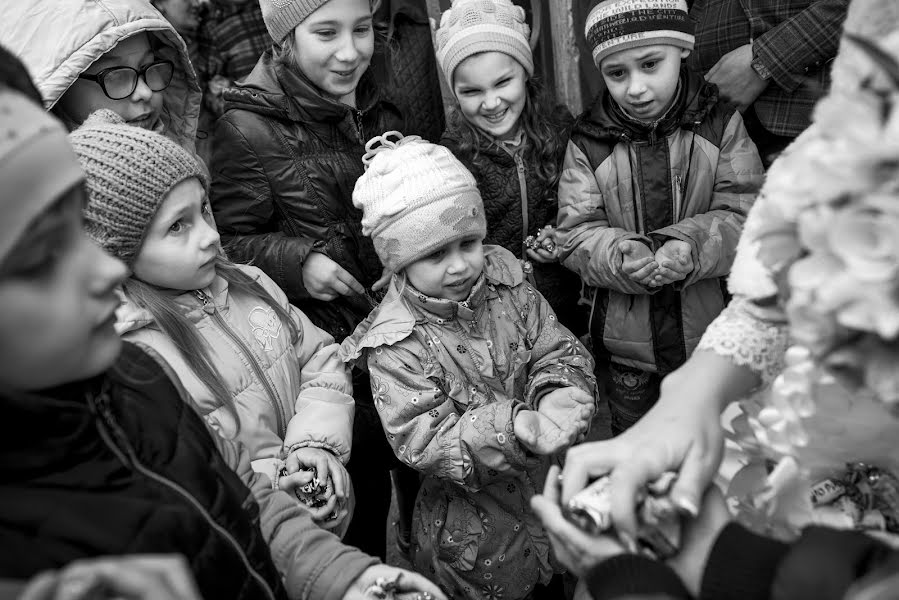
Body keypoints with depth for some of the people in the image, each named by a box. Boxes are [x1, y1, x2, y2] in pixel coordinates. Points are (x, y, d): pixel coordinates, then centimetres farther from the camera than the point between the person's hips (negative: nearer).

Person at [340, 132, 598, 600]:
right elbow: (423, 443, -27)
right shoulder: (394, 344, -24)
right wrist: (513, 428, -40)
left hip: (550, 483, 5)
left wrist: (557, 395, -29)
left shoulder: (505, 284, -10)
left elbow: (559, 350, -6)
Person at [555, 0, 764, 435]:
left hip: (707, 328, 0)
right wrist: (626, 258, -30)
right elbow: (575, 236, -10)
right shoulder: (588, 141, -7)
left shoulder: (720, 124, -7)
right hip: (625, 331, 0)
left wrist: (688, 247, -31)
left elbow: (744, 217, -12)